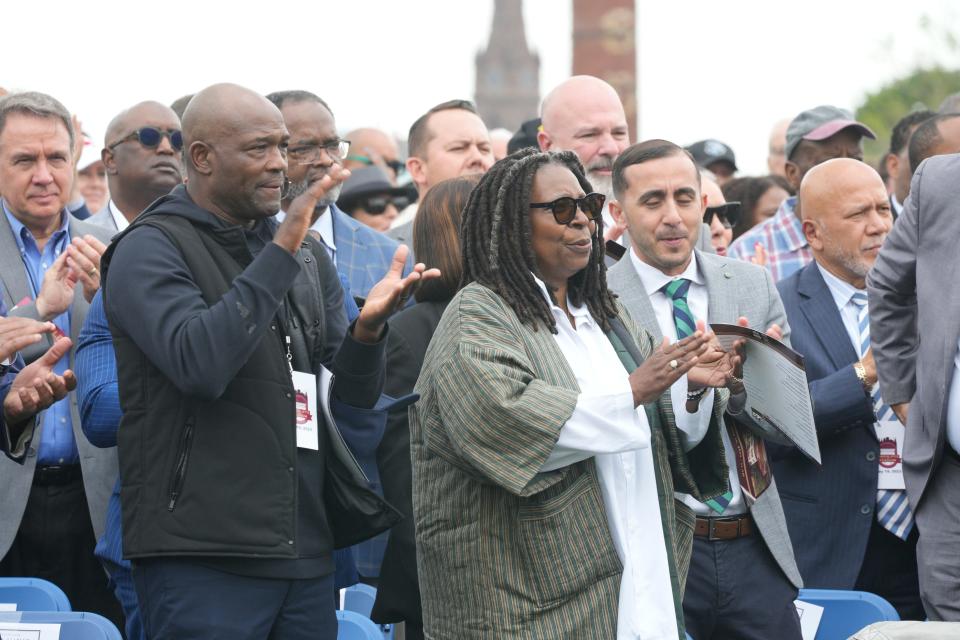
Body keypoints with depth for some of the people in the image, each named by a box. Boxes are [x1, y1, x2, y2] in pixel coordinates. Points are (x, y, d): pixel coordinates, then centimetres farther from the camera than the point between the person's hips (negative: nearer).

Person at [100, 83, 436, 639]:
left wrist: (368, 327, -8)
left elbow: (357, 393, 13)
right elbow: (199, 364, -21)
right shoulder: (150, 249, -4)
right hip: (203, 556, -6)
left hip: (308, 552, 6)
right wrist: (279, 253, -21)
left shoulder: (307, 254, 15)